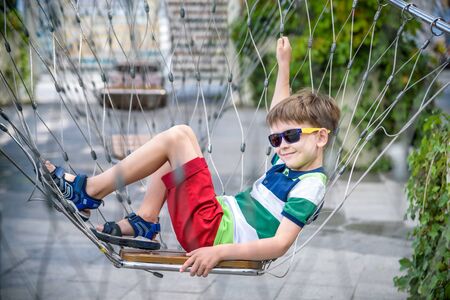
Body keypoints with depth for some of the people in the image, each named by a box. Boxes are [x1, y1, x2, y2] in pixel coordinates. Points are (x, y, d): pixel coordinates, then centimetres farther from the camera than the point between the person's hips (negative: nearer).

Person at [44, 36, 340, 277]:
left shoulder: (310, 185, -14)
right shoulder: (288, 161, 12)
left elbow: (281, 244, -24)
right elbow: (282, 115, 32)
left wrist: (221, 251, -32)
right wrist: (284, 66, 32)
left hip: (210, 233, -10)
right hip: (220, 219, 10)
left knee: (177, 136, -14)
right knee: (171, 153, 21)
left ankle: (89, 191, -6)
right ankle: (143, 223, 8)